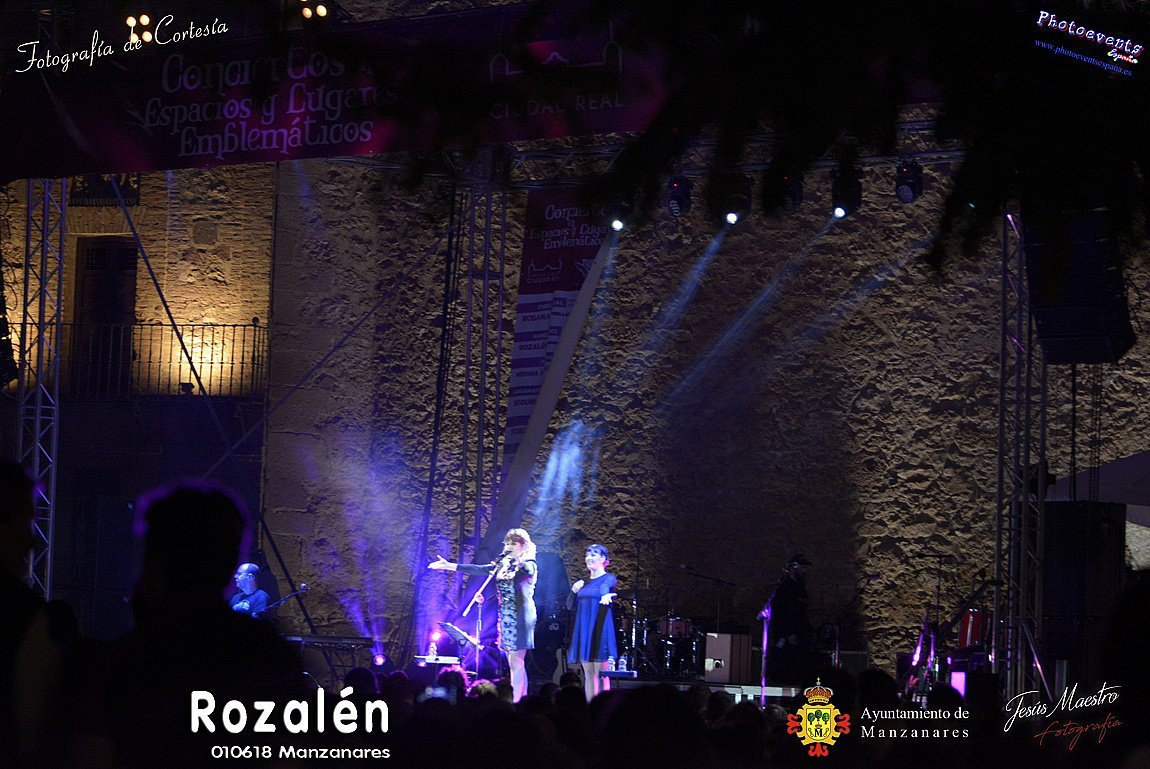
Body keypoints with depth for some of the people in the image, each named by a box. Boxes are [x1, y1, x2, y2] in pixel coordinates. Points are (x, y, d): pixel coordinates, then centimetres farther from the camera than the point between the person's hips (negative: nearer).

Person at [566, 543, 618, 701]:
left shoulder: (608, 579, 1)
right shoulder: (584, 582, 16)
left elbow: (605, 587, -19)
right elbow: (570, 605, 17)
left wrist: (605, 595, -39)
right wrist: (574, 591, -1)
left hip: (600, 628, -6)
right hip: (584, 629, 6)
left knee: (600, 673, -9)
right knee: (588, 673, 6)